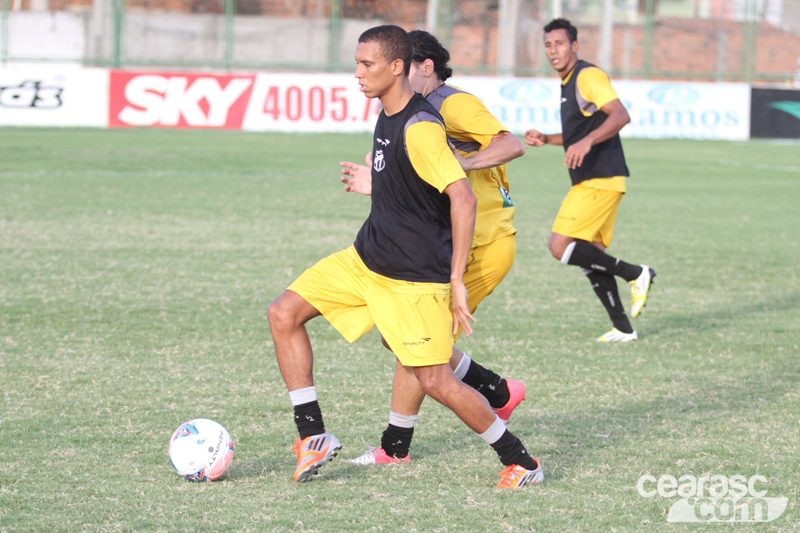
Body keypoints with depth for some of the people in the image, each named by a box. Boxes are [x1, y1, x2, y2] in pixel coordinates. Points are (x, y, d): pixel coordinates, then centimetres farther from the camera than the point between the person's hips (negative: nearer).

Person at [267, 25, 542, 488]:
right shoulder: (388, 117, 7)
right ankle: (314, 438, 5)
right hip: (366, 259, 9)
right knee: (284, 314, 1)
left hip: (415, 276, -9)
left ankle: (520, 462, 8)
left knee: (434, 380, -9)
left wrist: (456, 281, -27)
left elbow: (463, 197, -27)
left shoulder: (420, 127, -22)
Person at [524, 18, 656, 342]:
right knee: (592, 256, 10)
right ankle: (622, 328, 13)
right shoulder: (567, 83, 19)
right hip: (589, 180, 10)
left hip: (599, 179, -10)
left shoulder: (588, 76, -12)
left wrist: (587, 141, -37)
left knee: (560, 247, -15)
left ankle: (635, 274, -7)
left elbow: (620, 115, -25)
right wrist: (545, 139, 19)